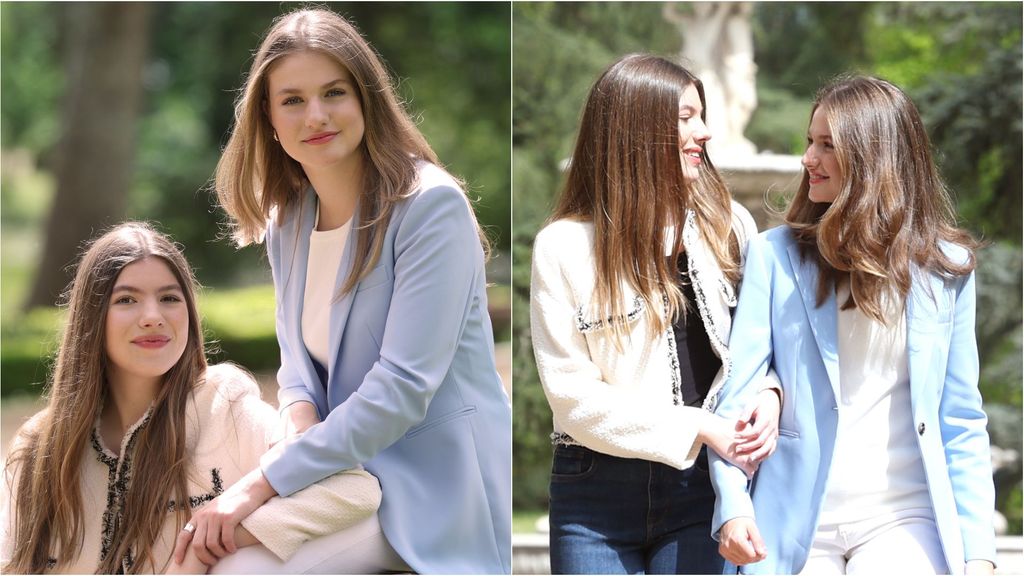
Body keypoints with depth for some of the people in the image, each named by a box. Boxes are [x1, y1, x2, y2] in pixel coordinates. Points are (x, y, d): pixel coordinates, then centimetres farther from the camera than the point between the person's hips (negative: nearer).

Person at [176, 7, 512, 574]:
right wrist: (300, 426, -12)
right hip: (343, 471, 7)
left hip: (431, 484, -7)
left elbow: (402, 386, -23)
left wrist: (262, 484, -24)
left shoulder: (430, 205, -17)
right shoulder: (286, 219, 8)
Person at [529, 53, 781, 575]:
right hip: (596, 493, -1)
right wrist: (696, 428, -15)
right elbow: (571, 390, -7)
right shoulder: (564, 247, -2)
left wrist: (768, 393, -10)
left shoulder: (729, 225, 7)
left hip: (702, 485, 2)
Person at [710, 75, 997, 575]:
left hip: (903, 518, 0)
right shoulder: (775, 255, 3)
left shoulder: (945, 268, 6)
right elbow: (737, 393, -4)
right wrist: (733, 507, -18)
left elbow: (960, 422, 7)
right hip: (795, 522, 0)